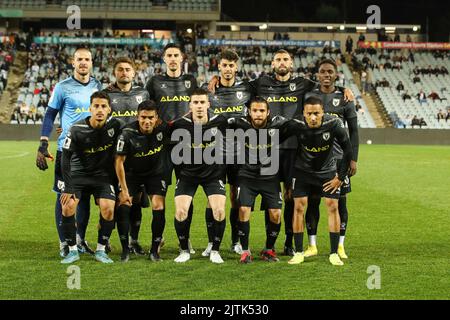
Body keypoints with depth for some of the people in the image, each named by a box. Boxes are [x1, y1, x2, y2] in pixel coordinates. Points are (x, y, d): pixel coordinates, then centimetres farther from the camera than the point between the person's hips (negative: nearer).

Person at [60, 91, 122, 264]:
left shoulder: (115, 125, -13)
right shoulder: (76, 130, -17)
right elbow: (66, 159, -13)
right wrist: (68, 188, -17)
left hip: (103, 175, 1)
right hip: (78, 173, -1)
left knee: (108, 208, -19)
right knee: (67, 206, -19)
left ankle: (101, 250, 0)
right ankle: (73, 251, -3)